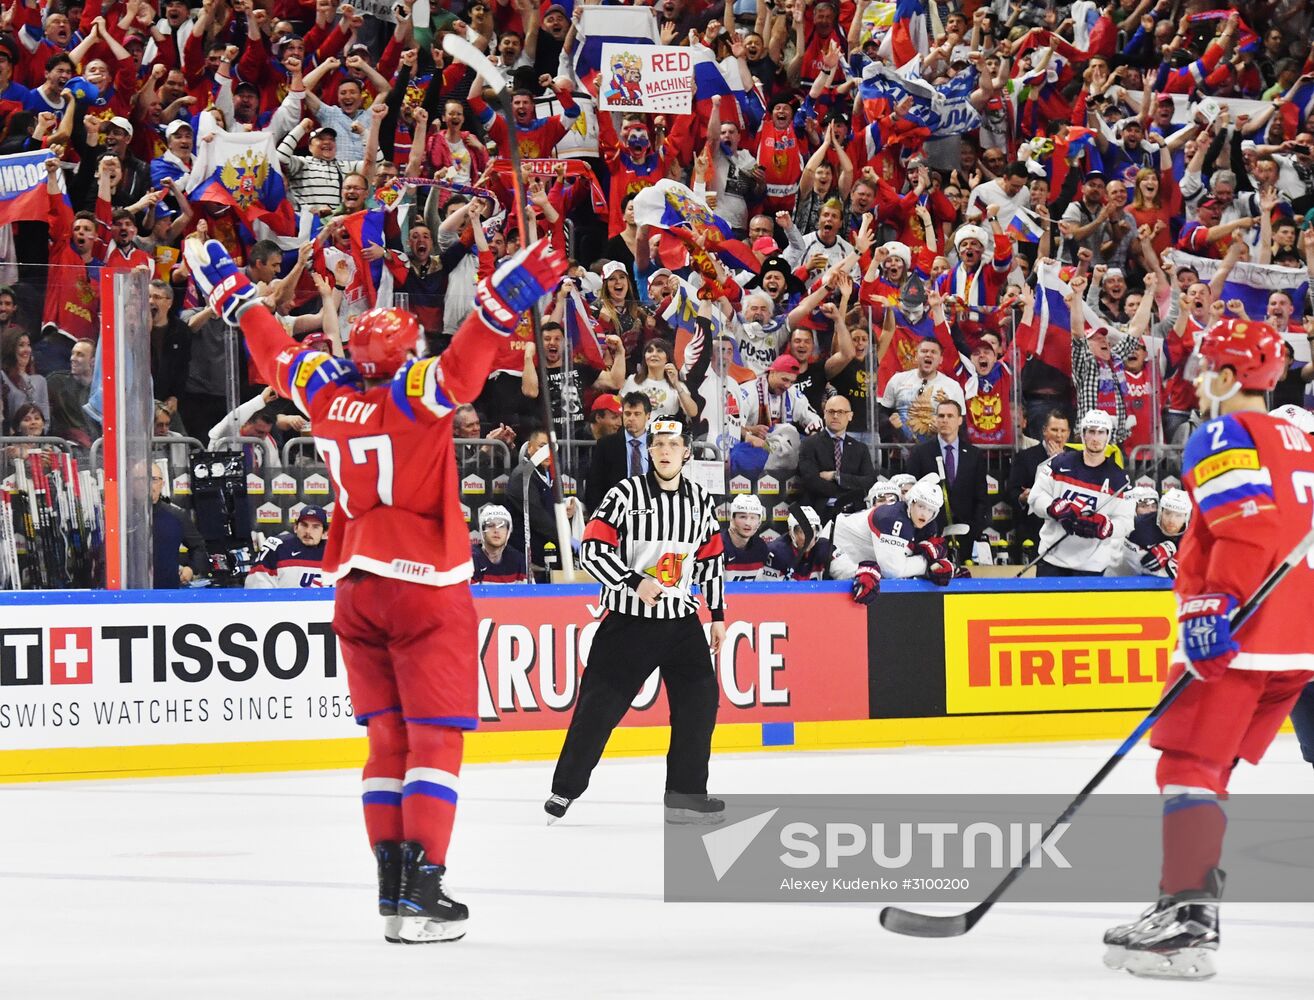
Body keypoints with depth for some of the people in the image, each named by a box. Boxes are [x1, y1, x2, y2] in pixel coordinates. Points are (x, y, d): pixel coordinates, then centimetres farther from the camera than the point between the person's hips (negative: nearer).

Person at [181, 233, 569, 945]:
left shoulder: (326, 393, 5)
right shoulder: (415, 393, -10)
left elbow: (273, 351, 21)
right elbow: (464, 365, -29)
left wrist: (232, 291, 35)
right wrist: (507, 295, -36)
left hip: (356, 587, 6)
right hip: (426, 590, -6)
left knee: (390, 739, 13)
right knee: (436, 741, -5)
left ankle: (391, 887, 10)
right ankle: (421, 892, -14)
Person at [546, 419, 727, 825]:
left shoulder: (701, 501, 6)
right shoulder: (626, 494, -9)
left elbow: (711, 560, 15)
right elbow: (592, 550, -14)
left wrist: (717, 615, 13)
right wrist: (636, 582, -23)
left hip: (681, 621, 4)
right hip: (628, 622, -4)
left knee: (699, 702, -4)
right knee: (599, 706, -4)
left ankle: (685, 793, 5)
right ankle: (565, 789, 7)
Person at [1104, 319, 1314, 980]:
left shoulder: (1222, 439, -6)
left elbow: (1250, 528, -20)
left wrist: (1217, 605, -24)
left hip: (1242, 630, -8)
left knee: (1189, 763, -8)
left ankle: (1187, 917, -18)